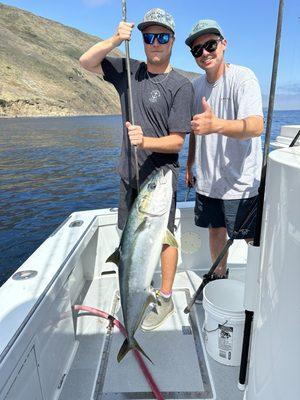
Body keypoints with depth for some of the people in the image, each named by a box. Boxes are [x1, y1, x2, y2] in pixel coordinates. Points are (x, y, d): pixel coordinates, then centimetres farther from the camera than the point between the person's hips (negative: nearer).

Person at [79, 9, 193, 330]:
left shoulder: (181, 86, -10)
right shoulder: (129, 71, 7)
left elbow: (177, 141, -14)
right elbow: (86, 62, 7)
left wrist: (145, 141, -31)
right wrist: (115, 40, -8)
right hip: (129, 173, 6)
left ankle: (165, 299, 23)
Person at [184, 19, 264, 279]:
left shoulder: (243, 78, -13)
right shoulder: (197, 85, 8)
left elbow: (256, 127, -29)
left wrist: (216, 125, -46)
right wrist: (190, 165, 17)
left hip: (241, 182, -6)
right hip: (208, 179, 6)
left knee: (255, 239, 4)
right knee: (215, 229, 17)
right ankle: (219, 277, 37)